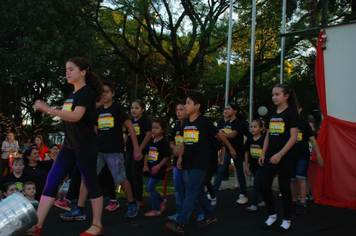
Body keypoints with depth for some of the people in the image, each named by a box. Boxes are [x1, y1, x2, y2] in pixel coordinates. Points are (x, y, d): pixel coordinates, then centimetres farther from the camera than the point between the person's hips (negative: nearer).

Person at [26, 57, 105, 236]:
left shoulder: (86, 92, -11)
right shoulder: (72, 94, 15)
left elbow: (76, 116, -25)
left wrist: (48, 109, -25)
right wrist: (49, 111, 13)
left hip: (85, 146, -8)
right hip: (69, 145, 9)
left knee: (90, 183, 1)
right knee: (51, 181, 3)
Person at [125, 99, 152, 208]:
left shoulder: (145, 120, -7)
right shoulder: (130, 121, 13)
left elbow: (148, 135, -16)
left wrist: (140, 149, -18)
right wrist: (124, 146, 10)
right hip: (129, 151, 7)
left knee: (136, 175, -3)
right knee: (129, 175, 10)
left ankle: (138, 201, 7)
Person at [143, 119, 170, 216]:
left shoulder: (164, 143, -11)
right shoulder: (151, 141, 10)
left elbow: (166, 157, -13)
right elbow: (147, 154, 14)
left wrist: (158, 166, -21)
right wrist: (145, 165, 1)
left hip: (158, 170, -8)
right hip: (150, 168, 8)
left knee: (150, 187, -10)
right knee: (148, 188, 13)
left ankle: (156, 210, 3)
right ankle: (162, 201, 35)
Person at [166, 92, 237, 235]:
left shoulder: (204, 121, -8)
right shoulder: (185, 122, 9)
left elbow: (219, 135, 2)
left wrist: (231, 149, 10)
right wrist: (180, 156, 8)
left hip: (200, 162, -7)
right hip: (189, 162, 7)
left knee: (191, 192, -11)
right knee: (199, 191, 14)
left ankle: (180, 224, -16)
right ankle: (209, 217, 29)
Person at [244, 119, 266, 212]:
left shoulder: (264, 139, -14)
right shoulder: (249, 139, 0)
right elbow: (247, 152, 7)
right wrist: (246, 166, 8)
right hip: (253, 164, 6)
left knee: (257, 181, -14)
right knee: (260, 183, 16)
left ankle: (254, 205, -10)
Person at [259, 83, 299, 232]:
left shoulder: (291, 113, -7)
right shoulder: (272, 114, 12)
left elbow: (293, 137, -13)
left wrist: (280, 154, -20)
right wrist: (263, 154, 8)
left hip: (286, 156, -6)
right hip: (270, 155, 6)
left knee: (284, 187, 2)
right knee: (264, 185, 1)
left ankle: (287, 220, 17)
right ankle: (272, 215, 20)